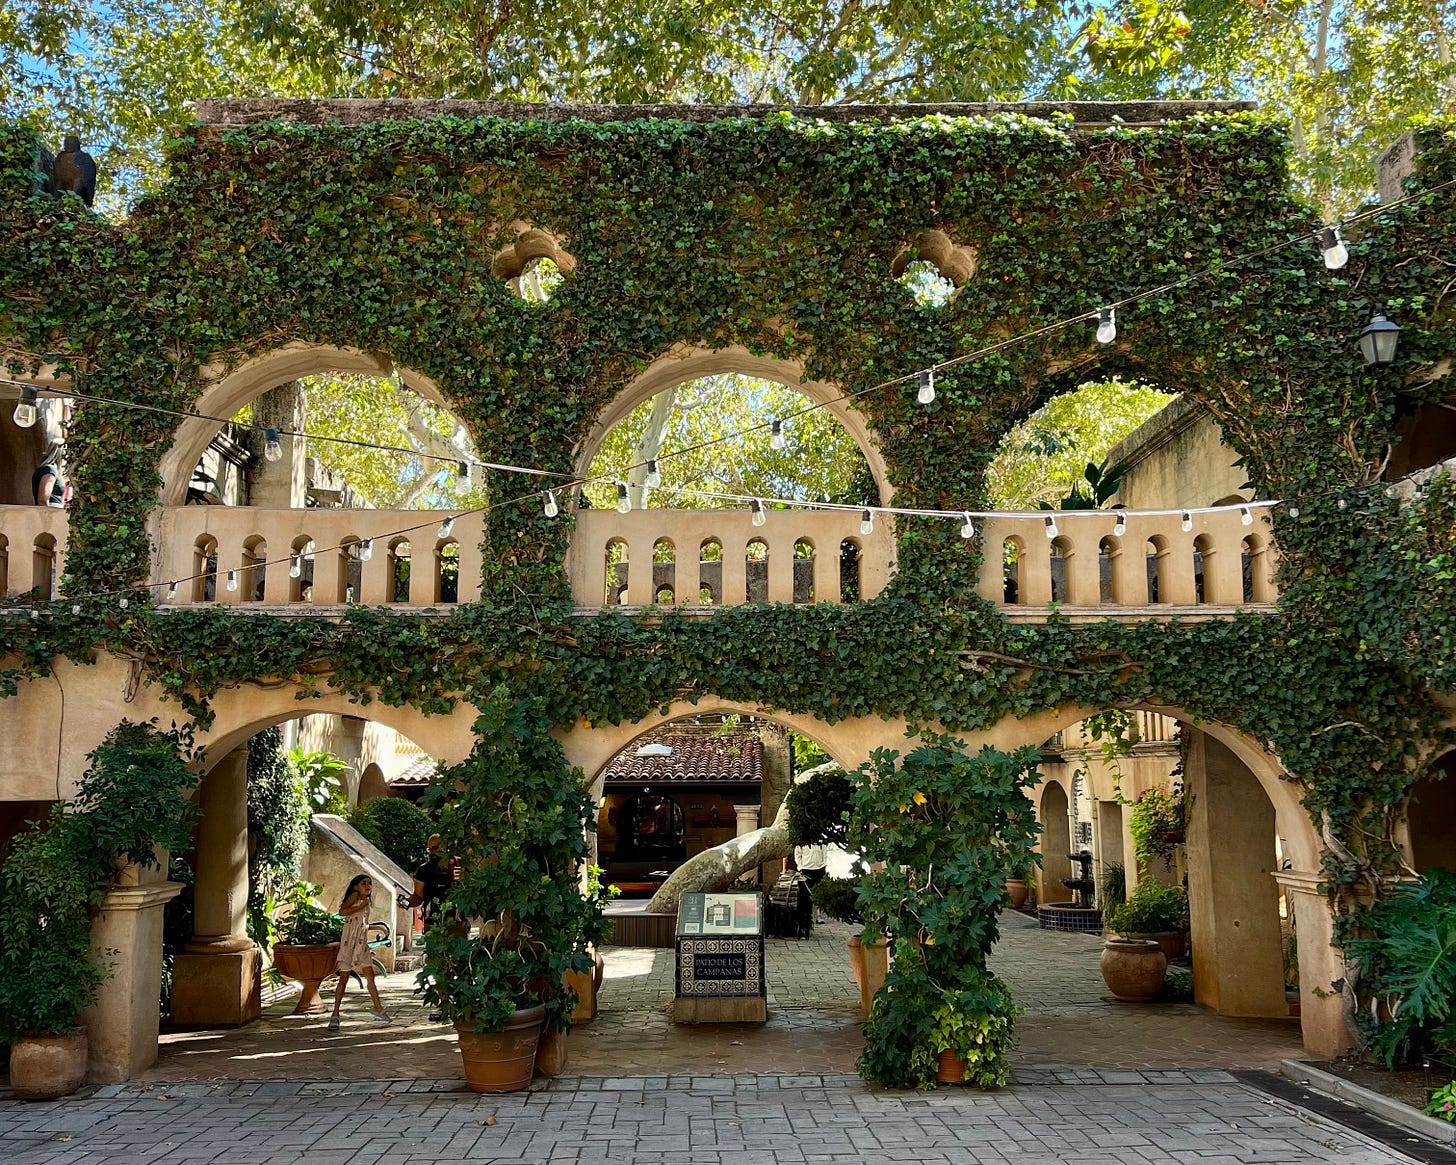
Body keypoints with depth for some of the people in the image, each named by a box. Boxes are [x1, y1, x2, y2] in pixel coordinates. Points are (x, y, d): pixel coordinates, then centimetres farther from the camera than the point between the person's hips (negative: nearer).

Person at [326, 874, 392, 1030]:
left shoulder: (366, 902, 16)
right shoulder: (354, 895, -6)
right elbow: (342, 911, -21)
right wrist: (361, 906, -18)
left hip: (362, 943, 7)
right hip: (349, 942, -7)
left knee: (370, 976, 10)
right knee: (344, 978, -4)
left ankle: (379, 1010, 17)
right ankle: (335, 1015, 1)